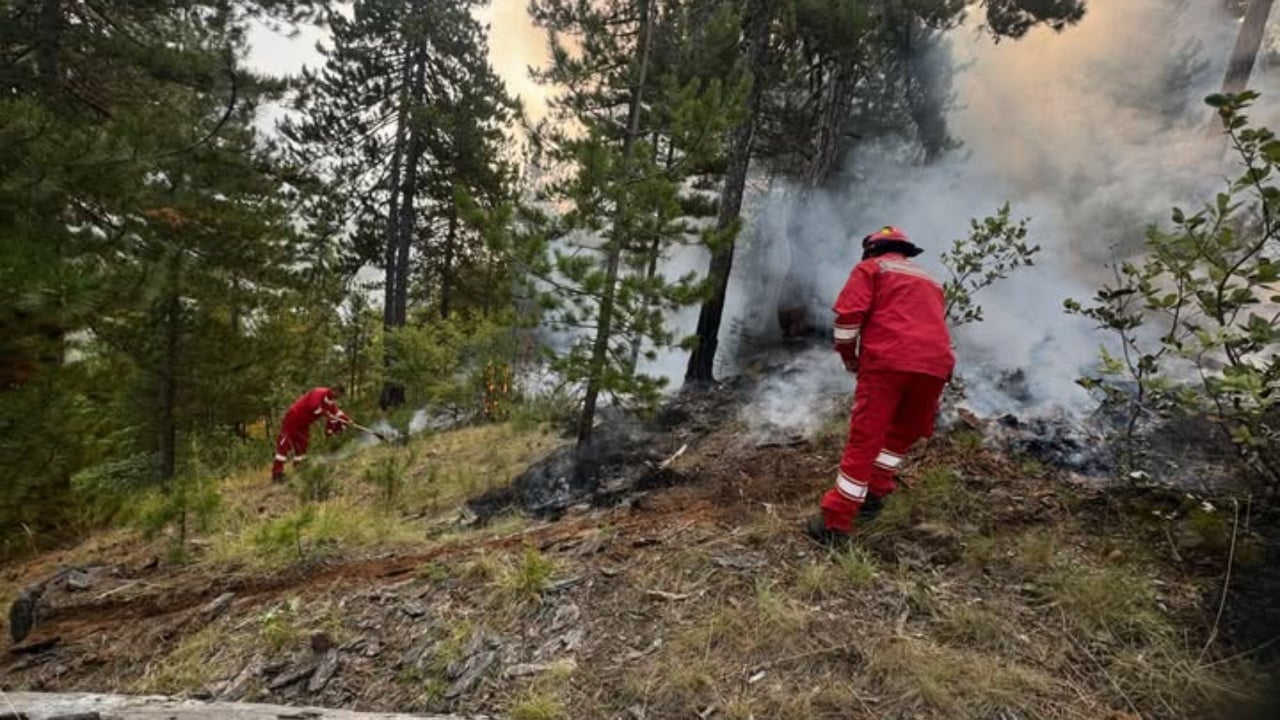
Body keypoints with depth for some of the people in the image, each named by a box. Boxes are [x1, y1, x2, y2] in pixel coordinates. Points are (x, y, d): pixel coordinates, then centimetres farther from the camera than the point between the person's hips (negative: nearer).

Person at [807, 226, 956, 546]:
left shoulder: (870, 268, 14)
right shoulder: (930, 281, 32)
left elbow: (848, 315, -1)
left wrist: (848, 356, 12)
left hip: (887, 361, -5)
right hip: (936, 366, 6)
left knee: (863, 440, -3)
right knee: (901, 434, 25)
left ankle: (836, 523, 1)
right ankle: (874, 495, 30)